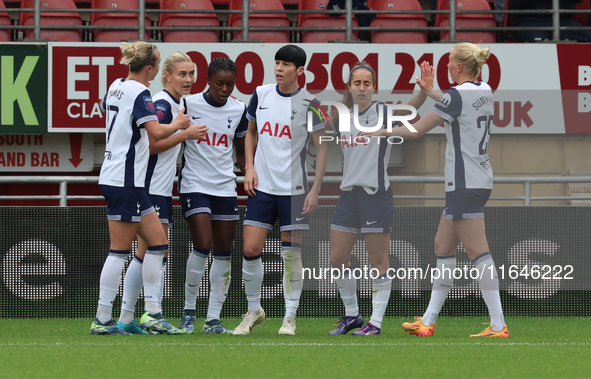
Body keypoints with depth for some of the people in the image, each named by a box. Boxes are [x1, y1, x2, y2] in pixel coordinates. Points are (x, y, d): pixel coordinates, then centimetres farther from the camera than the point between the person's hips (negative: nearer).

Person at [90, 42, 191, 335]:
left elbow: (104, 108, 33)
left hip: (114, 176, 10)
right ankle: (102, 320, -3)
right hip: (125, 181, -10)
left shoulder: (116, 87, 11)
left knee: (157, 242, 10)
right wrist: (178, 124, -10)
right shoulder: (139, 94, -15)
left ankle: (153, 313, 9)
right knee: (120, 251, -5)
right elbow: (156, 132, -27)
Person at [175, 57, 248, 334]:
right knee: (202, 246, -15)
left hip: (226, 187, 4)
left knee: (224, 253, 1)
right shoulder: (189, 104, -4)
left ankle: (213, 319, 7)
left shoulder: (239, 111, 6)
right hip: (194, 184, -4)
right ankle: (189, 310, 3)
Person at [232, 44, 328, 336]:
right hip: (262, 186, 3)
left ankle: (290, 316, 9)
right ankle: (253, 310, 14)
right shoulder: (260, 95, 4)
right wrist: (249, 168, 4)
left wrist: (315, 190, -7)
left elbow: (321, 147, -1)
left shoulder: (309, 104, -6)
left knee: (291, 253, -2)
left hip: (294, 189, -3)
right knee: (251, 249, -4)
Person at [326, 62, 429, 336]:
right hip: (349, 193, 6)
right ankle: (351, 316, 23)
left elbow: (410, 107, -23)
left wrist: (425, 89, -40)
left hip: (376, 194, -6)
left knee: (378, 262, -2)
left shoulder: (382, 112, -6)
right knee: (337, 259, 7)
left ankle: (376, 322, 5)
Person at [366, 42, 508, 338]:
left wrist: (380, 132, 1)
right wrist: (430, 91, 37)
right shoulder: (485, 92, 8)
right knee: (443, 246, 13)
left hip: (465, 185, -9)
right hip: (479, 179, 9)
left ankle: (498, 325, -12)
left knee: (478, 252, -10)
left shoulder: (457, 95, -16)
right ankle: (428, 321, 16)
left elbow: (416, 130, -12)